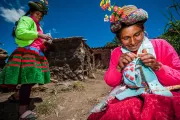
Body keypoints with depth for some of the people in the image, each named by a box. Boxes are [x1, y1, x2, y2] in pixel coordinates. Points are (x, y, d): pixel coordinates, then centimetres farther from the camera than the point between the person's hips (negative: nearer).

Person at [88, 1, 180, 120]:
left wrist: (157, 66, -21)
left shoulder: (161, 45, -2)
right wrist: (119, 67, -18)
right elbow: (110, 82, 1)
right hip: (128, 97, 2)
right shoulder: (117, 53, 3)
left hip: (161, 97, 0)